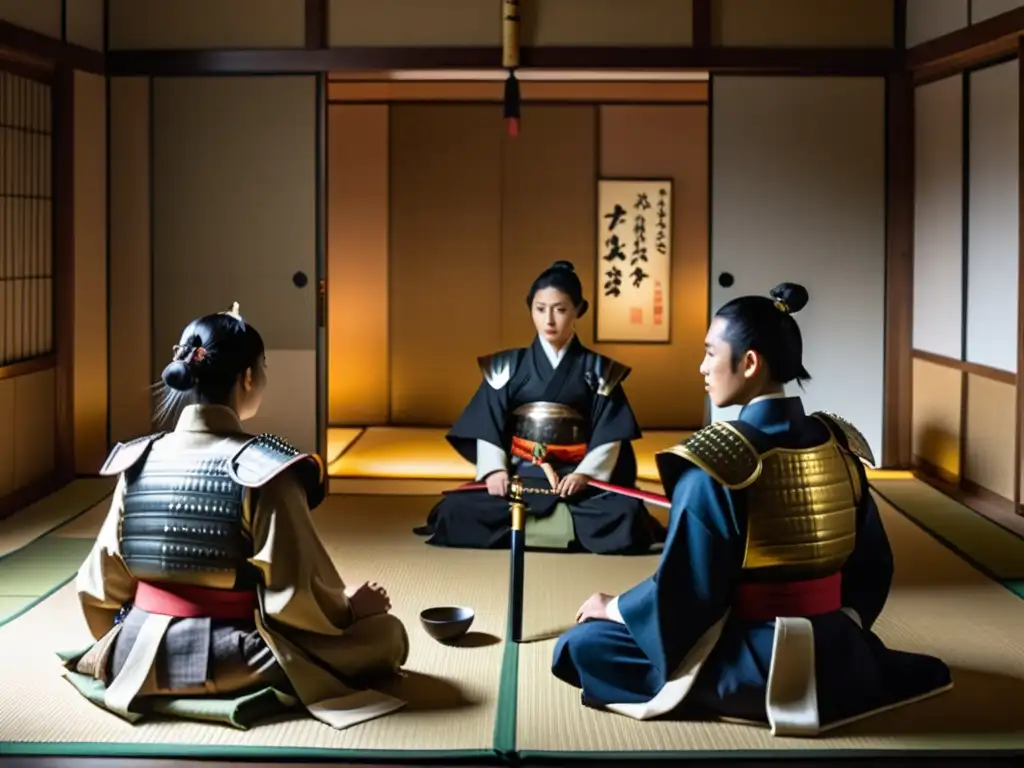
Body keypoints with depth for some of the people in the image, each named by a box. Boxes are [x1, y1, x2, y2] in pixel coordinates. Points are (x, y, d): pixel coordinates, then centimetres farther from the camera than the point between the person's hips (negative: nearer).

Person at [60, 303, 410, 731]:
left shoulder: (137, 460, -1)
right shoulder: (264, 469, -17)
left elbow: (102, 585, 4)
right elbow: (297, 595, -16)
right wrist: (351, 606, 4)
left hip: (139, 655, 6)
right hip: (229, 664, -6)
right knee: (387, 634, 4)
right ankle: (257, 691, 4)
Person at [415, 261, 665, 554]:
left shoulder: (598, 369, 5)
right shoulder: (509, 365, 8)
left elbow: (610, 432, -1)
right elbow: (487, 423, 3)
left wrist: (585, 473, -17)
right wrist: (494, 469, -13)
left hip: (577, 478, -1)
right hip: (520, 476, 1)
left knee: (625, 515, -30)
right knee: (456, 510, -23)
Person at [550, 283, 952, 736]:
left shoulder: (717, 461, -22)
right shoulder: (839, 444, -3)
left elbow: (682, 593, -20)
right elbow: (872, 567, 5)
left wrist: (611, 608, -1)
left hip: (752, 664, -8)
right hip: (833, 653, 8)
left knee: (579, 646, -2)